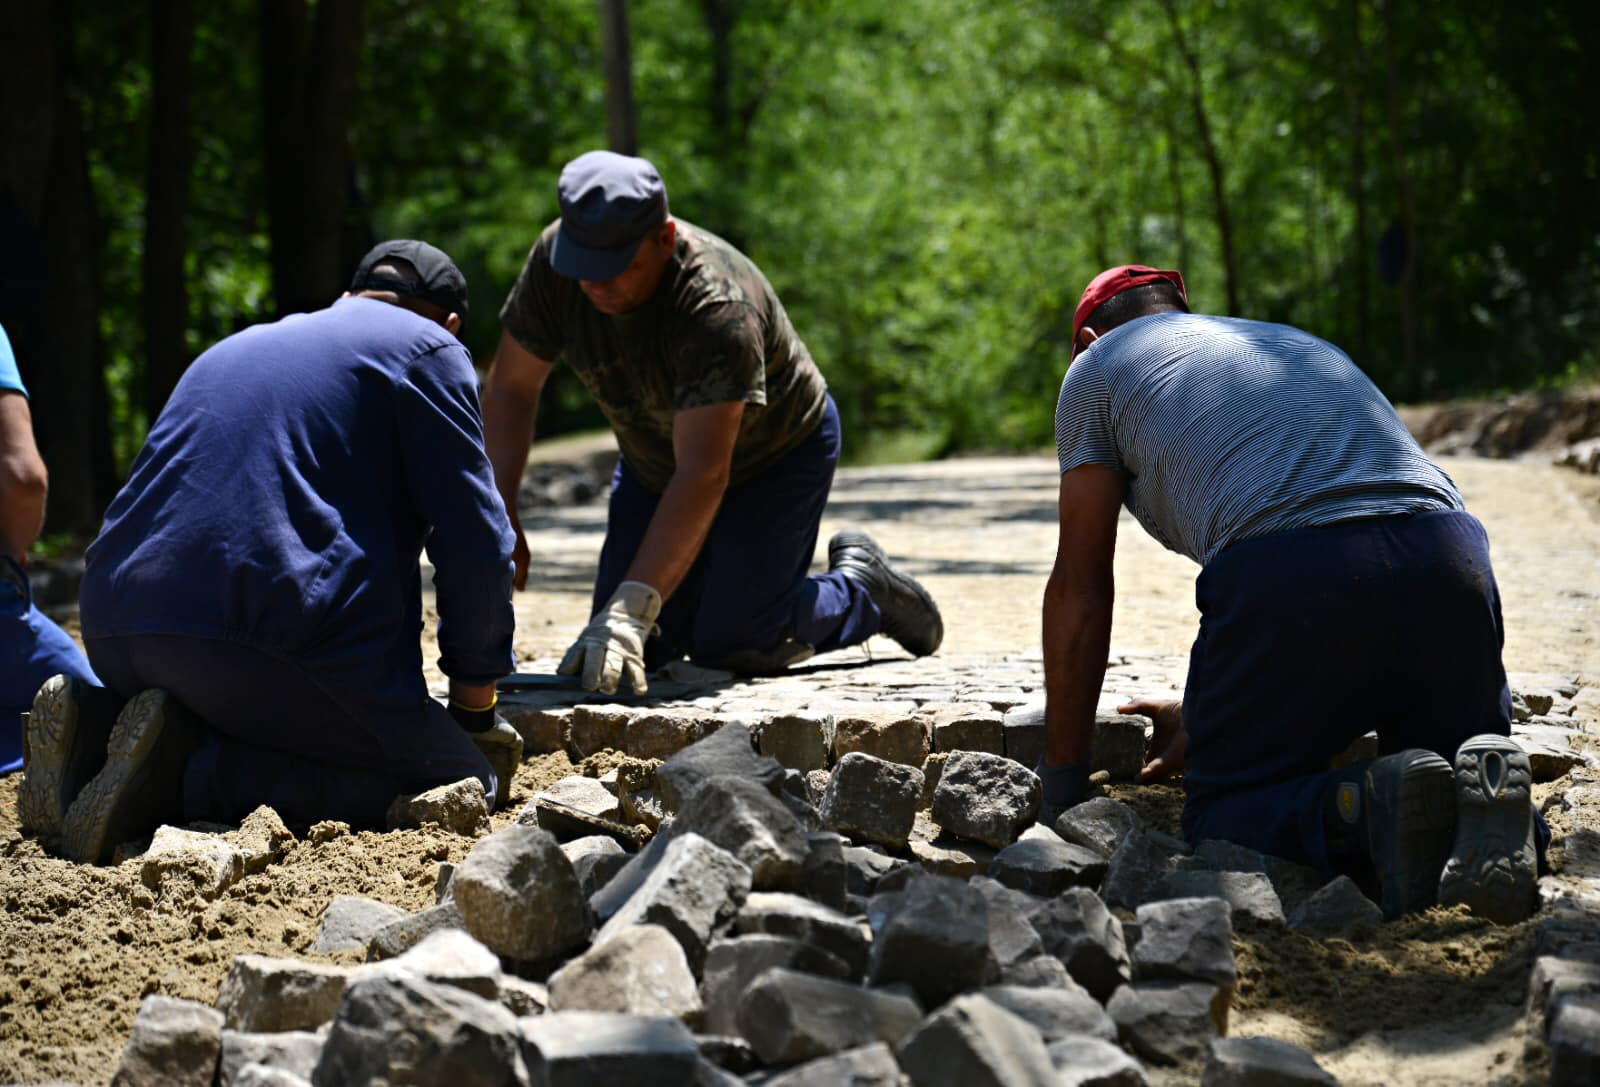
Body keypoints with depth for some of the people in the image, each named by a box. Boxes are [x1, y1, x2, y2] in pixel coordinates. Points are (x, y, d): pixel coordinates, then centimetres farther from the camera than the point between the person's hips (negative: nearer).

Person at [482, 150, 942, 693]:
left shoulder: (718, 308, -40)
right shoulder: (554, 262, -23)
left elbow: (704, 474, -44)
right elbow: (510, 387, -11)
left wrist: (631, 613, -51)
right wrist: (500, 513, -24)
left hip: (778, 455, -5)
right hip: (654, 463, 5)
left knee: (731, 646, -14)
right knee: (644, 650, -5)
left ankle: (861, 586, 13)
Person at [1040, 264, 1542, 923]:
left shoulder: (1098, 366, 23)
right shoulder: (1302, 344, 40)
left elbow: (1079, 590, 20)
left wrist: (1060, 783, 28)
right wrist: (1200, 717, 50)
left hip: (1289, 578, -5)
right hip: (1450, 556, 5)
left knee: (1221, 818, 14)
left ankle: (1364, 813, -17)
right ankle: (1485, 788, -9)